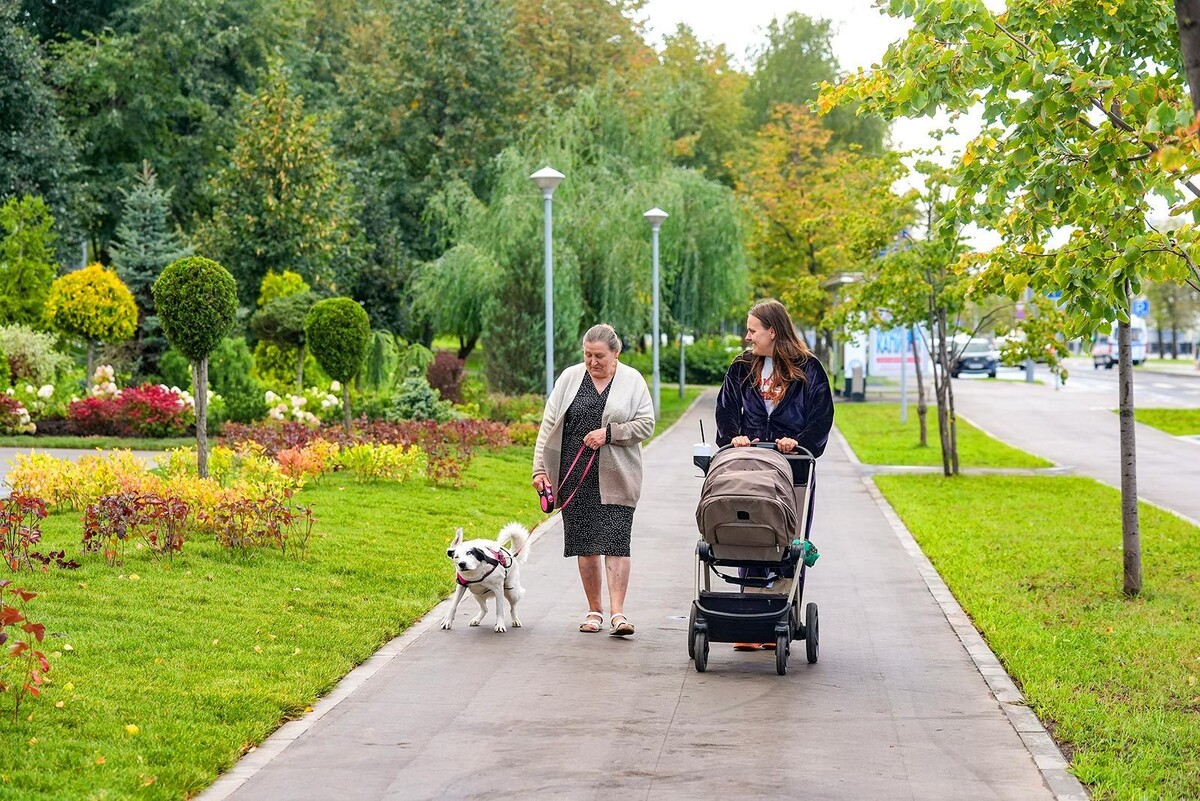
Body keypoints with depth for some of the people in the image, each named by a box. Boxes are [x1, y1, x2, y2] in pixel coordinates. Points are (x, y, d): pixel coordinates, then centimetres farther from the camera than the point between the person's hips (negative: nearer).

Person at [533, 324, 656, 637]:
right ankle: (594, 610, 14)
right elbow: (549, 424, 6)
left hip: (616, 478, -2)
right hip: (575, 476, 2)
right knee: (585, 544, 5)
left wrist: (609, 432, -13)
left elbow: (646, 424, 0)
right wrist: (540, 468, -1)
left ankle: (617, 612, -10)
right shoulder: (569, 378, 6)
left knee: (616, 541, -9)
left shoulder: (632, 380, 3)